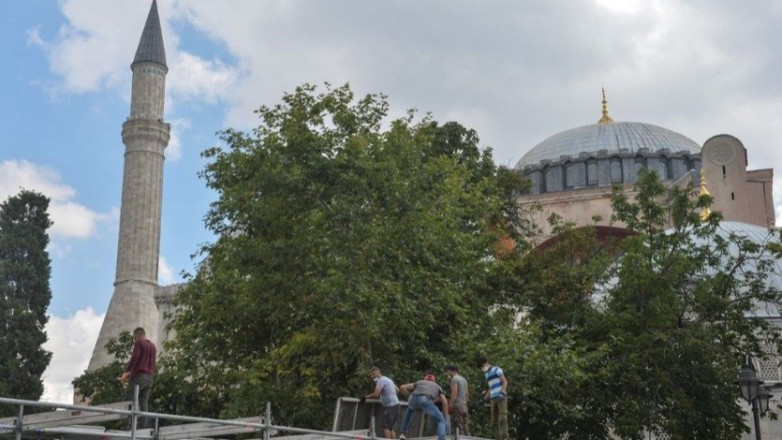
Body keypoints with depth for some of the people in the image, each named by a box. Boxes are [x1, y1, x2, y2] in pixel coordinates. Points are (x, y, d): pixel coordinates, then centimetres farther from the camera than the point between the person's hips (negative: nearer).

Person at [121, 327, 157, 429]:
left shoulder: (139, 342, 0)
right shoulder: (153, 346, 22)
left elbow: (135, 357, -13)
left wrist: (127, 371, -11)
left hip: (138, 376, -7)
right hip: (149, 378, 7)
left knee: (130, 401, -9)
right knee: (144, 404, 2)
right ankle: (143, 426, -8)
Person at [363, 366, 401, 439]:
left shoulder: (381, 380, -10)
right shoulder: (388, 379, 21)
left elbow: (376, 395, -19)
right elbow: (397, 389, 33)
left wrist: (365, 397, -8)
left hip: (391, 406, -10)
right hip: (396, 404, 10)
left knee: (386, 427, -10)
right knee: (390, 428, 12)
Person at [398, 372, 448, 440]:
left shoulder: (419, 382, 43)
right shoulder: (437, 386, 39)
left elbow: (402, 387, 37)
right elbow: (445, 403, 26)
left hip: (413, 399, 3)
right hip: (426, 400, -3)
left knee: (410, 409, 42)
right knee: (441, 421, 12)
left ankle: (403, 434, 39)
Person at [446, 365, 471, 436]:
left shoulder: (454, 379, -8)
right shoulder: (463, 379, 19)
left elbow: (454, 393, -17)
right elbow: (467, 394, 22)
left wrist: (450, 406, -17)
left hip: (457, 406, -9)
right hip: (464, 406, 9)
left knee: (458, 428, -11)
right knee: (465, 427, 8)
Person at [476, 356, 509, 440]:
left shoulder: (496, 369, -1)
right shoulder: (487, 374, 20)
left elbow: (505, 381, -7)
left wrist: (502, 393, -20)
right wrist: (484, 398, 21)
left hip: (501, 397, -8)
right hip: (493, 398, 8)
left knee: (503, 418, -13)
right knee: (494, 420, 2)